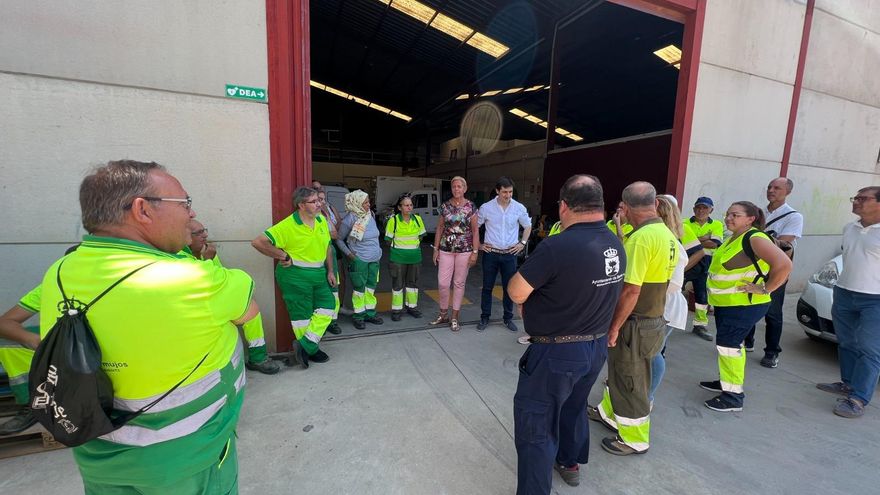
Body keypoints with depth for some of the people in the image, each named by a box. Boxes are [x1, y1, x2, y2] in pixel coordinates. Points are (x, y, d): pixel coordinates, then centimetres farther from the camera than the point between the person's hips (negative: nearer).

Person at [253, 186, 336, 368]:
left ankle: (305, 347, 14)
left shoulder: (322, 220, 3)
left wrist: (330, 271, 10)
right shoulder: (288, 225, -17)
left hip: (318, 275, 7)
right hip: (295, 277, -7)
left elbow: (327, 247, 13)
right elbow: (258, 242, -20)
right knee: (302, 315, 5)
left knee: (327, 307, 6)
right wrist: (283, 256, -14)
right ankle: (311, 350, 23)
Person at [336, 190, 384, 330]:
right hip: (359, 260, -6)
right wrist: (349, 254, -11)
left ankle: (370, 313, 27)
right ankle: (358, 316, 18)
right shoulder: (350, 219, -14)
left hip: (374, 259, 6)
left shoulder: (371, 215, 4)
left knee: (371, 287, 14)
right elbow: (339, 239, -3)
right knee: (359, 288, 4)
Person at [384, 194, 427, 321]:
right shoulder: (393, 220, -11)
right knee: (398, 283, 4)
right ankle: (396, 309, 16)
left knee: (413, 281, 14)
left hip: (415, 256, 4)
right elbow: (388, 239, -4)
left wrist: (413, 245, 5)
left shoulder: (418, 219, 0)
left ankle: (412, 307, 29)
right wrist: (400, 246, -3)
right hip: (398, 257, -4)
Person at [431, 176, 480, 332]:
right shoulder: (445, 206, 4)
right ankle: (443, 314, 21)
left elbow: (475, 230, -2)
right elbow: (439, 228, 8)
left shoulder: (471, 206, -2)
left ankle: (454, 317, 19)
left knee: (459, 283, 6)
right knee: (442, 283, 0)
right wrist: (436, 249, 4)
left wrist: (475, 252, -8)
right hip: (446, 249, 2)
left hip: (464, 250, -2)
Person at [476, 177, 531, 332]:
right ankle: (484, 318, 20)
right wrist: (478, 244, 3)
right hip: (490, 253, -1)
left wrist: (522, 243, 6)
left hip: (510, 254, 1)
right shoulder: (486, 207, -4)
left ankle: (508, 318, 24)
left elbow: (528, 226, 14)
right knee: (487, 287, 7)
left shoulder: (519, 208, -1)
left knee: (509, 287, 8)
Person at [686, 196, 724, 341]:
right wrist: (704, 239, -18)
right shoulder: (685, 223, 1)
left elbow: (714, 244, -12)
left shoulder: (717, 225, 3)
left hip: (705, 263, 2)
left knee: (702, 295, 9)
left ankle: (700, 325, 23)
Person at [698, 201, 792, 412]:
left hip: (744, 305, -10)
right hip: (725, 302, 10)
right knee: (730, 343, 20)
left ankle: (733, 396, 5)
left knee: (728, 344, -6)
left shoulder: (755, 239, -19)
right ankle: (726, 380, 36)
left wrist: (765, 289, -22)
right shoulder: (733, 238, 9)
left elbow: (784, 264, -29)